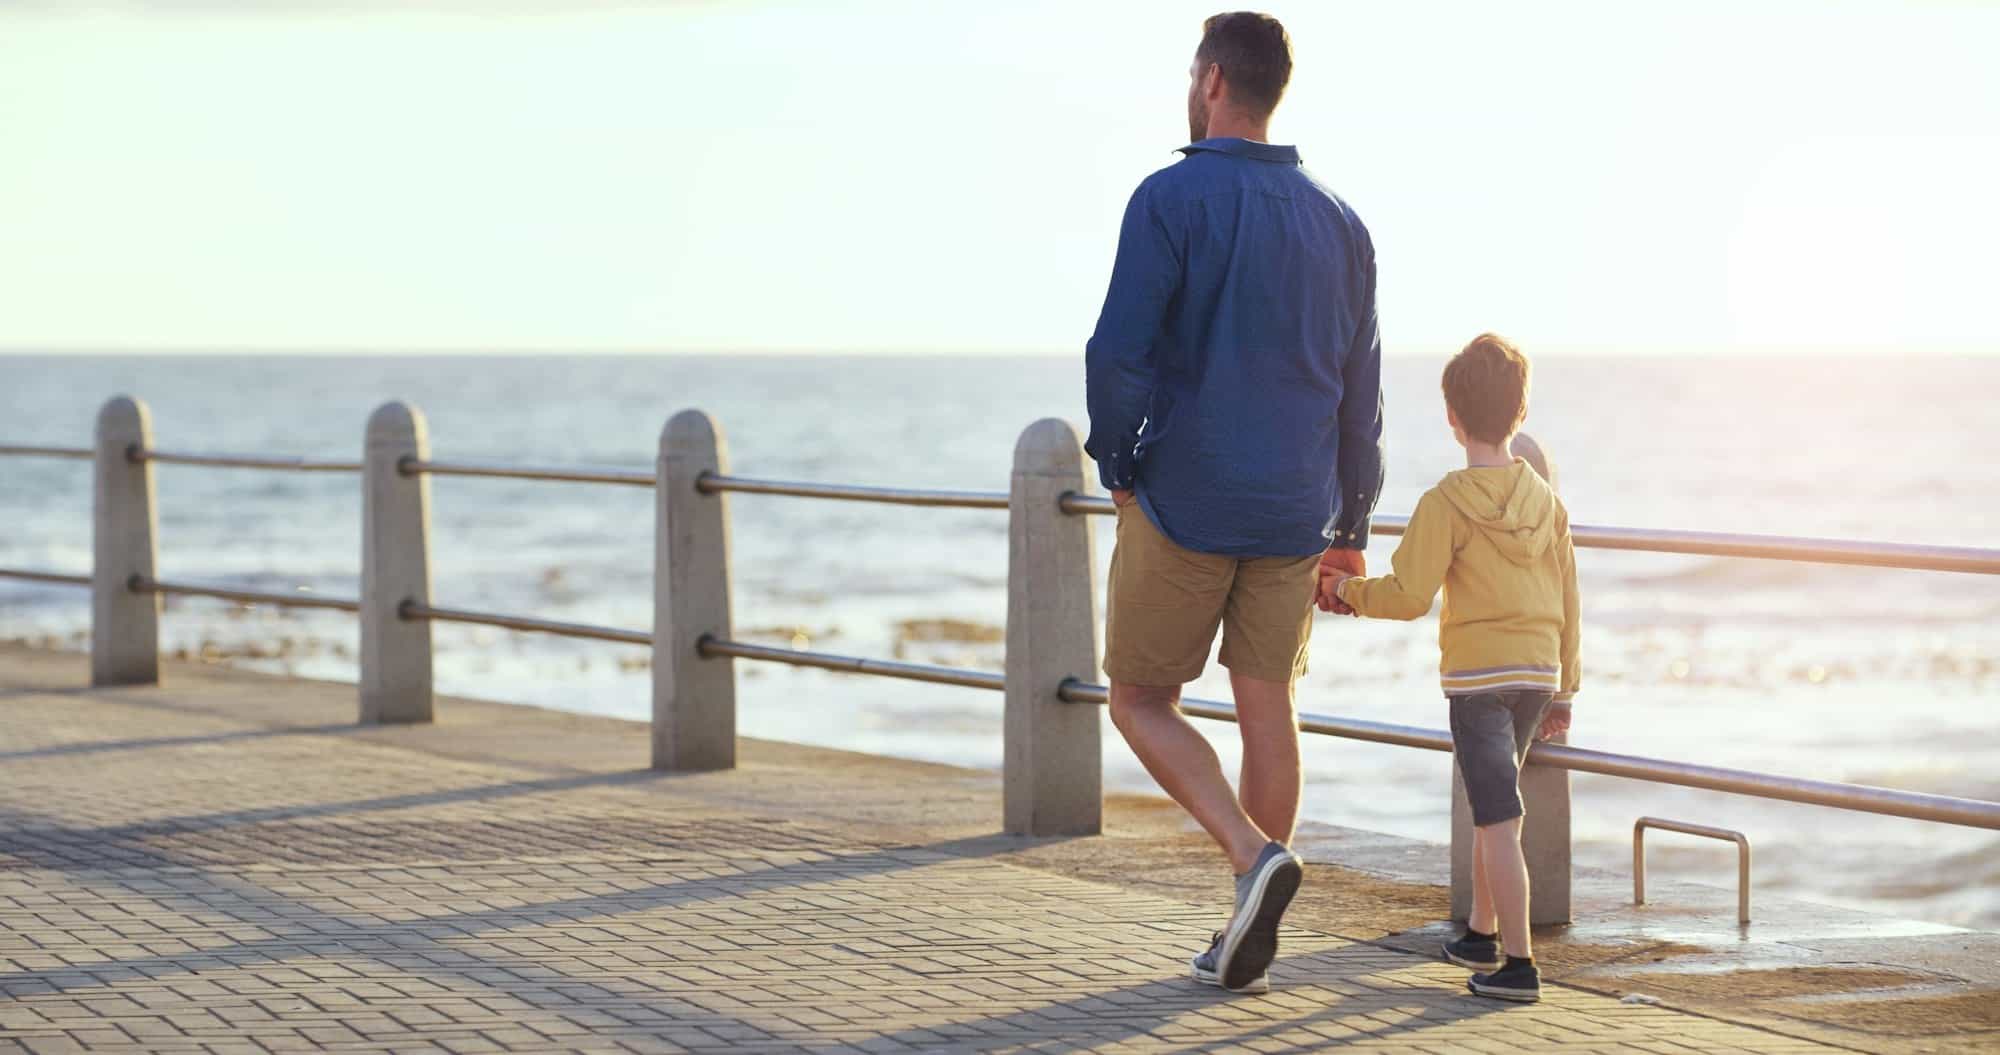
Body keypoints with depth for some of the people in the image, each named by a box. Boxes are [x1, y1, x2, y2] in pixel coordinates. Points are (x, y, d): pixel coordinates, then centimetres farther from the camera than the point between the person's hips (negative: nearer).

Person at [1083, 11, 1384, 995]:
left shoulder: (1171, 200, -11)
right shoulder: (1338, 223, 7)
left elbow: (1118, 355, -17)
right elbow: (1361, 392, 11)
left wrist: (1118, 466, -1)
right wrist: (1350, 528, 17)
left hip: (1182, 505, -5)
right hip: (1293, 510, 5)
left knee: (1143, 703, 7)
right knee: (1266, 708, 10)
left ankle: (1255, 857, -13)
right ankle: (1250, 936, 12)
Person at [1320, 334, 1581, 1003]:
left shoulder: (1446, 504, -12)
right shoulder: (1547, 501, 7)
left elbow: (1408, 596, -16)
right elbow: (1567, 602, 12)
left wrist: (1348, 590, 3)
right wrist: (1564, 689, 20)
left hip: (1478, 677, -6)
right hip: (1539, 673, 6)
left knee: (1498, 820, -7)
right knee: (1492, 805, 23)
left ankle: (1518, 965, -10)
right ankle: (1482, 933, 34)